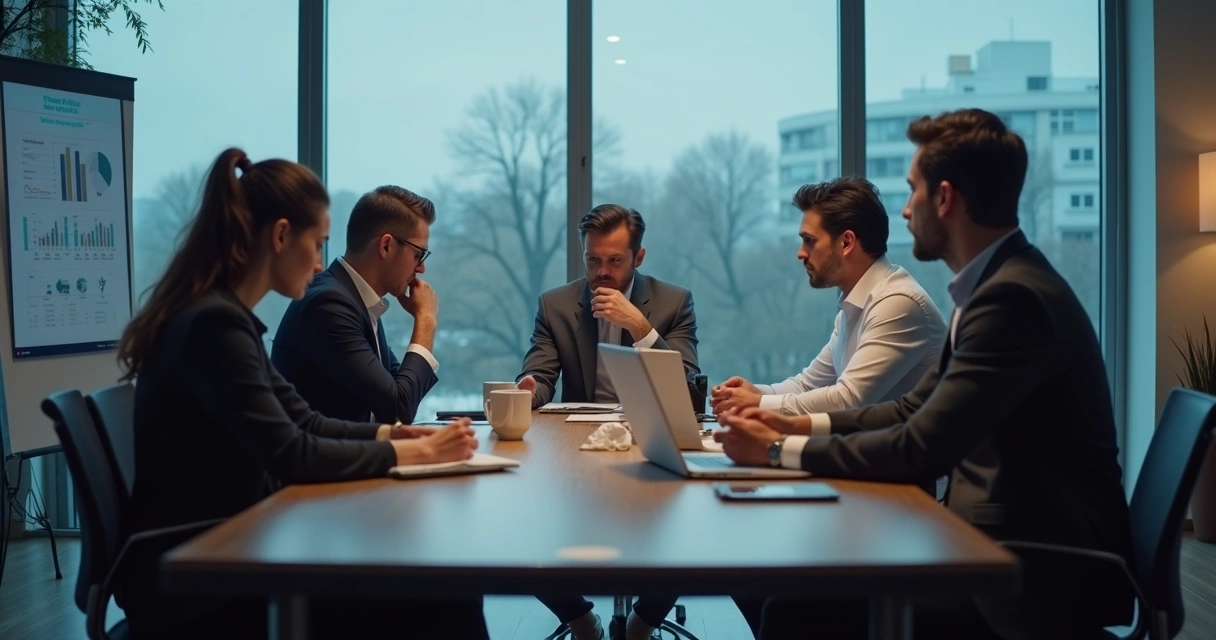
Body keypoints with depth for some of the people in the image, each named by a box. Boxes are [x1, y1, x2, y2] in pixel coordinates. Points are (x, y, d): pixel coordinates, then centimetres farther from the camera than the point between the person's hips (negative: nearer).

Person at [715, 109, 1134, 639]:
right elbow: (918, 408, 18)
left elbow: (921, 450, -23)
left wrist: (781, 450, -13)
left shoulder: (1013, 297, -21)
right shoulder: (1000, 282, 11)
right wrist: (801, 425, 7)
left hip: (1040, 572, -9)